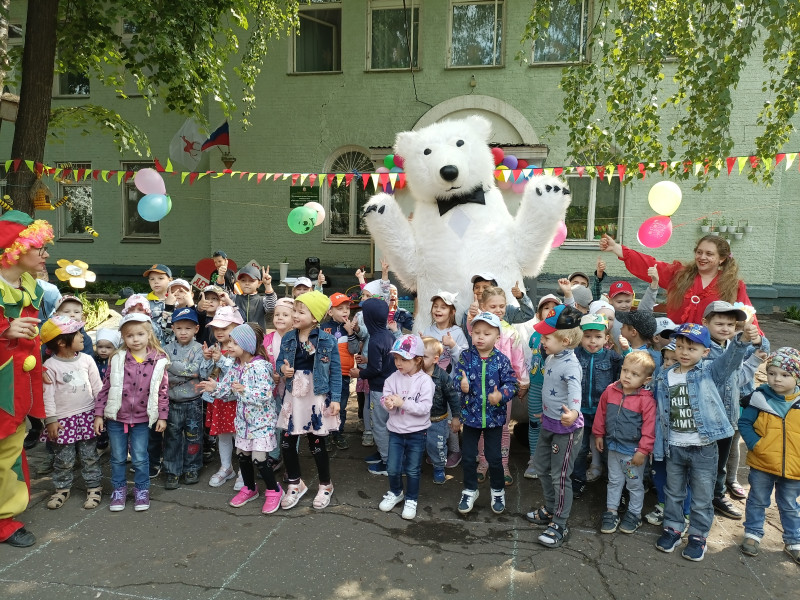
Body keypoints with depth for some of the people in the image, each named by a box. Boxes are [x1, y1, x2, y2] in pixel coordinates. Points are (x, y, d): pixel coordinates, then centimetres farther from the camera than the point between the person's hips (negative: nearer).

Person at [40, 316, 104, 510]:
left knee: (89, 455, 9)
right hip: (63, 419, -2)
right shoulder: (50, 365, -10)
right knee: (64, 459, 9)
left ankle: (94, 487, 20)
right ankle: (62, 489, 27)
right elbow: (48, 395, -8)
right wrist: (50, 419, -9)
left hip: (87, 415, 2)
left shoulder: (86, 359, -1)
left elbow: (97, 387, 5)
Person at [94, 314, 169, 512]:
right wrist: (98, 414, -1)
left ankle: (142, 490, 26)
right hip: (116, 417, 1)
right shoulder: (117, 360, -5)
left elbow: (163, 391, -3)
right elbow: (105, 387, -1)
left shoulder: (158, 361, -7)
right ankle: (119, 490, 32)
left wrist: (162, 417, -3)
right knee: (118, 458, 14)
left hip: (142, 419, -1)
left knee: (140, 459, 8)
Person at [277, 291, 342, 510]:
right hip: (293, 397, 4)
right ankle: (295, 483, 29)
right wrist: (283, 368, -11)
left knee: (316, 444, 7)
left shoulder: (327, 341, -11)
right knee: (287, 443, 7)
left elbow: (336, 371, -8)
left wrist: (335, 399, -12)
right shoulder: (287, 338, 1)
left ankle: (325, 485, 29)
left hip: (317, 398, -4)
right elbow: (280, 361, 13)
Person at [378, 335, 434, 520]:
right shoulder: (393, 378, -5)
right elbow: (385, 398, -9)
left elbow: (425, 407, -22)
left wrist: (403, 403, -27)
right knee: (393, 468, 12)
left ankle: (411, 500, 31)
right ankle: (395, 493, 39)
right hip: (395, 430, 3)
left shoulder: (425, 381, -16)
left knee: (412, 470, 11)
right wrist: (388, 403, -32)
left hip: (417, 432, -3)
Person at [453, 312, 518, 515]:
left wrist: (501, 395, -28)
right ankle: (470, 490, 32)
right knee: (468, 456, 11)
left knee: (494, 457, 9)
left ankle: (498, 491, 33)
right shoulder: (466, 356, -7)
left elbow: (512, 383, -10)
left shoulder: (501, 360, -9)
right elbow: (457, 377, -13)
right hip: (470, 415, 1)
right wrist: (461, 384, -35)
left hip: (494, 416, -1)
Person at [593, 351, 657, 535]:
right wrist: (599, 434, 11)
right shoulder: (610, 391, -6)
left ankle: (634, 514, 33)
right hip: (613, 447, 4)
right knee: (614, 481, 19)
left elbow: (649, 427, -17)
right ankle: (611, 511, 32)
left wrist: (643, 450, -16)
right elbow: (601, 413, 7)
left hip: (634, 451, -4)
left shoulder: (646, 400, -20)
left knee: (635, 484, 15)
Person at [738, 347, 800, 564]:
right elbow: (744, 423, -7)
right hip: (762, 464, -1)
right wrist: (754, 444, -18)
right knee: (757, 501, 15)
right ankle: (753, 533, 32)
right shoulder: (760, 398, -12)